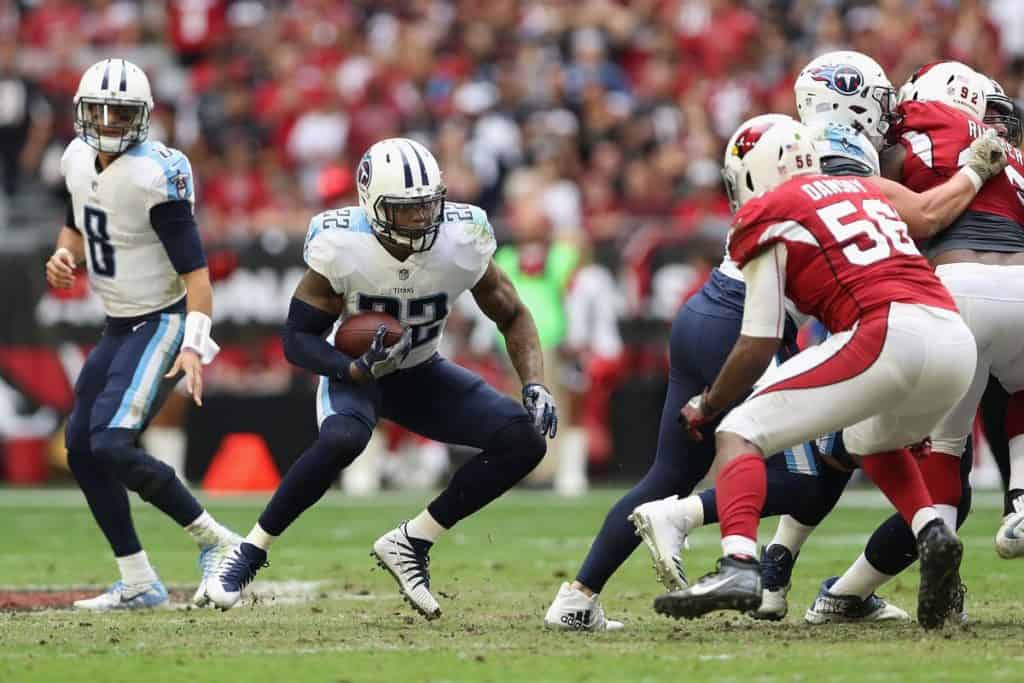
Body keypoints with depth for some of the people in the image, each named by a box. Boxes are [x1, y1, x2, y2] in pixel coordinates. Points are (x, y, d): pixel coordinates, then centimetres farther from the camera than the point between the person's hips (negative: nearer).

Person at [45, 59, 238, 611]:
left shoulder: (156, 175, -22)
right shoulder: (79, 160, 2)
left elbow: (194, 269, -23)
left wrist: (194, 346, -33)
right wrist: (64, 256, -1)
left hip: (163, 322, -9)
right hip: (119, 327, 9)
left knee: (113, 445, -21)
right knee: (81, 446, 6)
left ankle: (216, 543, -8)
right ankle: (137, 584, 14)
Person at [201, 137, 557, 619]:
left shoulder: (462, 244, -21)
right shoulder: (341, 248, -26)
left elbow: (513, 317, -5)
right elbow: (298, 339, -18)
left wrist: (535, 386, -20)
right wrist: (357, 369, -36)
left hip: (422, 375, 4)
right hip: (354, 370, -4)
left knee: (525, 440, -15)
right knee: (343, 439, -38)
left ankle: (410, 543, -6)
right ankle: (250, 552, -21)